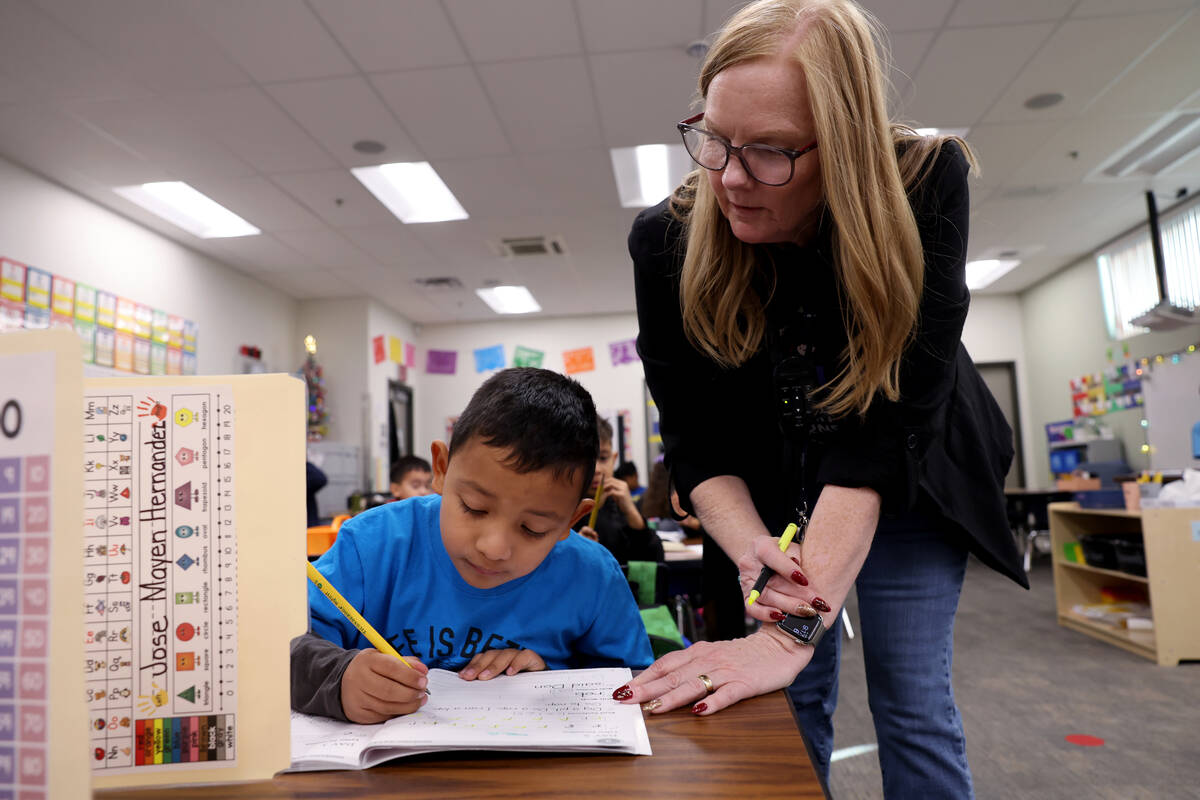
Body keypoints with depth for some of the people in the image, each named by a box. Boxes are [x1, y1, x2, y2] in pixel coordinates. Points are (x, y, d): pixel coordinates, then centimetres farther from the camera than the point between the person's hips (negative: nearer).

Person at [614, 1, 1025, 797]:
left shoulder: (927, 183, -27)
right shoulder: (667, 239, -21)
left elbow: (890, 414, -34)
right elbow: (696, 438, -17)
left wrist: (793, 630, -39)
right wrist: (754, 554, -36)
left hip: (909, 486, -1)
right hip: (774, 493, 1)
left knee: (913, 705, 1)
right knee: (795, 702, 4)